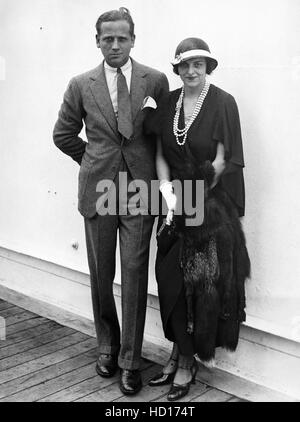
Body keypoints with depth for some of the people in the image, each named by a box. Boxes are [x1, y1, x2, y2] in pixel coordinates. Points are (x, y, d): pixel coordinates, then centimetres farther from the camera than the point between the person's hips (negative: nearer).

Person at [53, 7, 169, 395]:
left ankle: (130, 360, 10)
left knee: (134, 273, -2)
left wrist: (152, 164, 8)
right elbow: (63, 134, 14)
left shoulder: (156, 81, 1)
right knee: (101, 273, 9)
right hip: (98, 189, 1)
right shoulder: (81, 86, 3)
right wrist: (94, 160, 11)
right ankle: (107, 346, 28)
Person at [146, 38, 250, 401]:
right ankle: (180, 355, 21)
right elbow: (161, 155, 7)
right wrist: (168, 192, -10)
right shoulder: (168, 103, 6)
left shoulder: (223, 103, -7)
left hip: (212, 207, -4)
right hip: (176, 201, 4)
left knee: (202, 282, 1)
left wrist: (190, 199, -10)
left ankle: (185, 362, 16)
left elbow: (221, 160, -10)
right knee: (173, 279, 5)